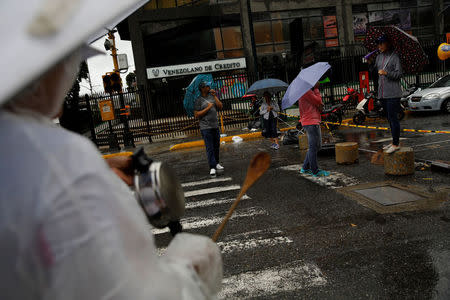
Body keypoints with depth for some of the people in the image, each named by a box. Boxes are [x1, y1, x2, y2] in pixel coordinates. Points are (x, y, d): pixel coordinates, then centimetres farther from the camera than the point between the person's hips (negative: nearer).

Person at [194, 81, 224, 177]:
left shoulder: (212, 97, 11)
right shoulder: (198, 100, -5)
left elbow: (220, 106, 1)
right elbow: (196, 115, -11)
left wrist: (215, 96, -5)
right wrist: (208, 108, -14)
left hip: (215, 126, 6)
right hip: (206, 128, -6)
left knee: (216, 146, 13)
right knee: (209, 148, -8)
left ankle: (216, 163, 27)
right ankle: (212, 168, -8)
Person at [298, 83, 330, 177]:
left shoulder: (310, 90, 19)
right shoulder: (306, 90, -14)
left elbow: (319, 103, 16)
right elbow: (318, 101, -13)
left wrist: (320, 105, -7)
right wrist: (316, 89, -3)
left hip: (314, 121, 11)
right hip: (311, 122, -11)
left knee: (317, 146, 17)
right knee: (313, 147, -4)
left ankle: (305, 168, 22)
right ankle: (315, 171, 3)